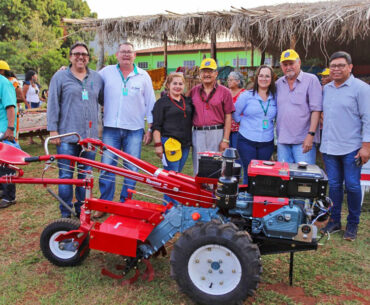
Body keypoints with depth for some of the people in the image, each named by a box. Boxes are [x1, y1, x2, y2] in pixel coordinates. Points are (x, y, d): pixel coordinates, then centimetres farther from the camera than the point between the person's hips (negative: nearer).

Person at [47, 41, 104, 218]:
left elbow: (104, 100, 21)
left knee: (86, 175, 11)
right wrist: (53, 130, -5)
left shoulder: (96, 78, 13)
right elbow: (53, 104, 1)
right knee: (66, 176, 1)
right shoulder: (60, 77, 4)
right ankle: (65, 214, 13)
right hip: (67, 136, -3)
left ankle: (82, 210, 25)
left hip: (90, 136, 3)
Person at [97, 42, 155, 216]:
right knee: (106, 167, 1)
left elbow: (150, 104, 8)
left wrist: (150, 128, 4)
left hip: (134, 130, 0)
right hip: (111, 128, 0)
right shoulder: (106, 72, 7)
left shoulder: (143, 76, 6)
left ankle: (126, 203, 19)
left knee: (132, 169, 5)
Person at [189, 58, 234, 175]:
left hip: (217, 133, -2)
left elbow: (228, 117, -1)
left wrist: (226, 140, -7)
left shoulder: (224, 92, 3)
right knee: (198, 170, 8)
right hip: (198, 133, 3)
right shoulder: (193, 91, 11)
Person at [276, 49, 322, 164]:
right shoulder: (278, 83, 13)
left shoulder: (311, 79, -2)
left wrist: (311, 134, -15)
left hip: (303, 140, -5)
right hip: (282, 140, 5)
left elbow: (316, 110, -8)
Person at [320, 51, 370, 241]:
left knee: (352, 186, 1)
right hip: (329, 148, 5)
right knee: (334, 185, 11)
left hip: (351, 149, -5)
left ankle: (353, 224, 17)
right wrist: (322, 142, 15)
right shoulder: (326, 89, 12)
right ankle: (334, 221, 24)